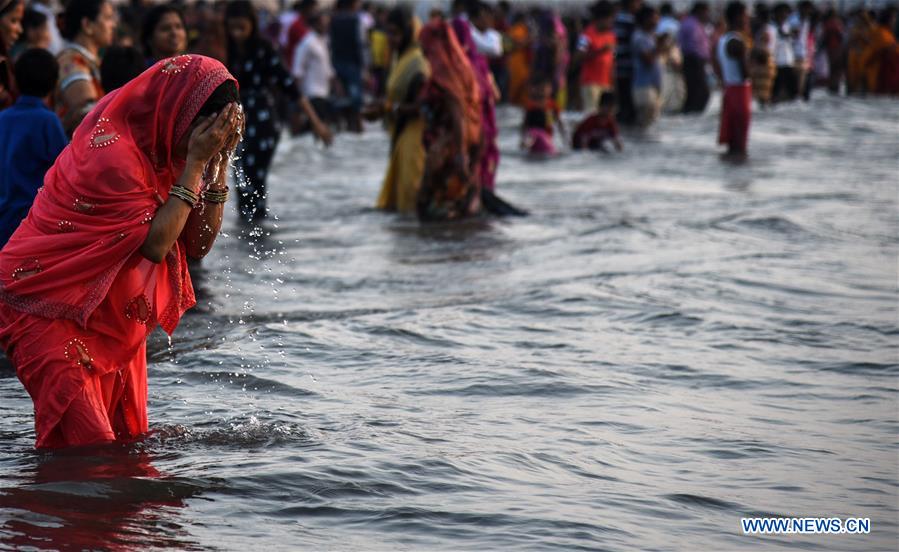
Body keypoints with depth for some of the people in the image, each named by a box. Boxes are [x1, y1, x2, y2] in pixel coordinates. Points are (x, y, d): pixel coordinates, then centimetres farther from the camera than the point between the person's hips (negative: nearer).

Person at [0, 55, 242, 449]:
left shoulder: (161, 148, 4)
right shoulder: (112, 149, -22)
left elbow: (197, 245, 2)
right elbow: (155, 244, -25)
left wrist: (218, 163, -8)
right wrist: (196, 163, -23)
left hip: (116, 319, 9)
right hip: (49, 309, -9)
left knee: (128, 441, 8)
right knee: (87, 447, -17)